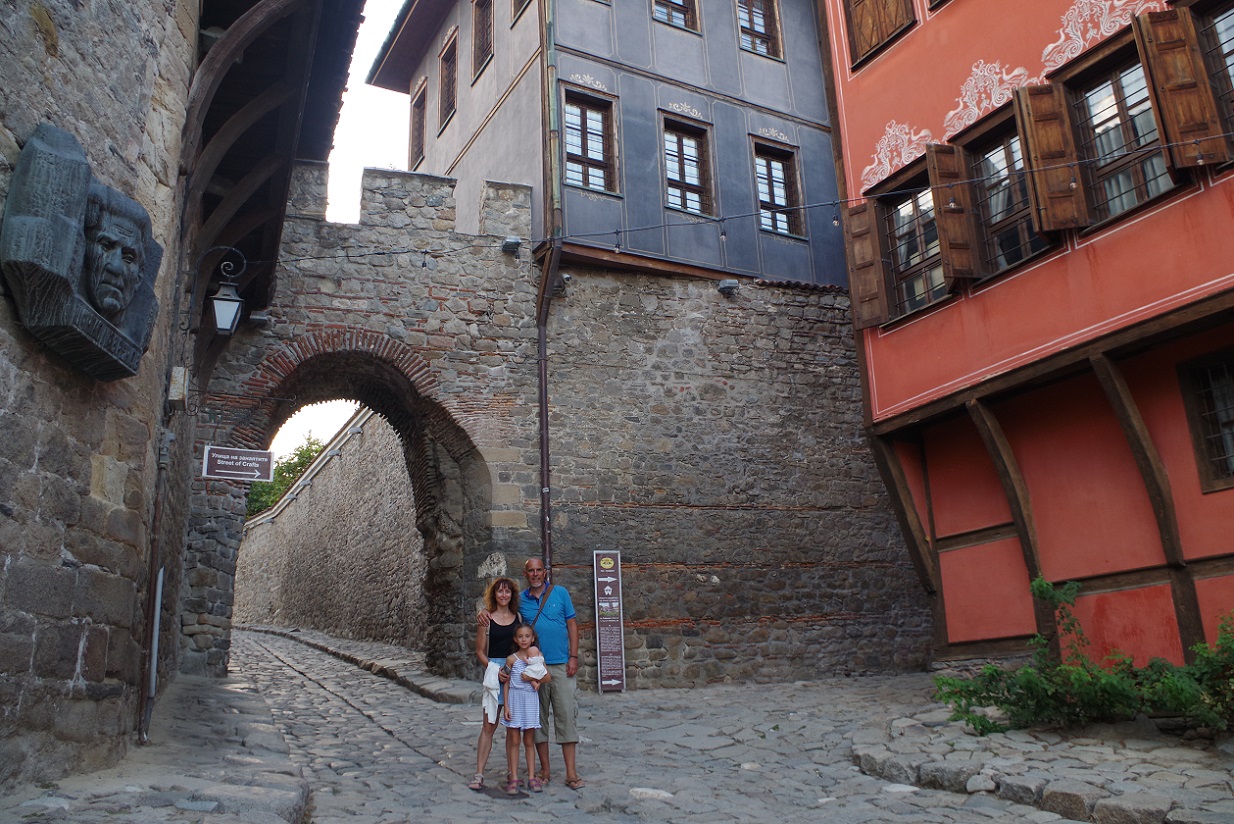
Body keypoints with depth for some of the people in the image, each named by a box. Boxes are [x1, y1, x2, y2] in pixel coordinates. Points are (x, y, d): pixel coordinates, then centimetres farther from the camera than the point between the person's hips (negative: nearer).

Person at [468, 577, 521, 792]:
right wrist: (494, 669, -11)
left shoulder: (518, 617, 10)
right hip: (494, 671, -3)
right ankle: (479, 774, -1)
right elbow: (480, 650, 2)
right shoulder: (486, 619, 2)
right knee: (489, 725, -4)